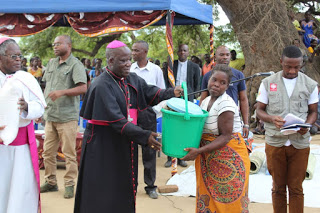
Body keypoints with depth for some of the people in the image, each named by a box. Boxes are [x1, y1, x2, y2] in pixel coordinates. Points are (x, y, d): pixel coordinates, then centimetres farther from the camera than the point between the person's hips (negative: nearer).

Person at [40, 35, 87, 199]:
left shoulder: (75, 65, -6)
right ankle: (50, 182, 23)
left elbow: (83, 88, -16)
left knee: (69, 153, 0)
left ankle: (69, 184, 10)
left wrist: (62, 92, -27)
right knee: (47, 152, 10)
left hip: (67, 116, -7)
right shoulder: (51, 63, 15)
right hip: (50, 116, 7)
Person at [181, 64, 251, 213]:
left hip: (229, 158, -7)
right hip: (209, 160, 7)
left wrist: (199, 151, -24)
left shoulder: (226, 104, -17)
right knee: (208, 198, 10)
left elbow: (225, 137, -19)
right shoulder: (206, 101, 8)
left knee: (227, 199, 0)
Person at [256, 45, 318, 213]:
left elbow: (313, 111, 10)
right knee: (278, 187, 10)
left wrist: (307, 125, -12)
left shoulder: (310, 84, 4)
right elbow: (259, 110, 5)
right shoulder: (268, 83, 3)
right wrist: (272, 119, -17)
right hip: (275, 141, 0)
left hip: (300, 142, 0)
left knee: (296, 188, 6)